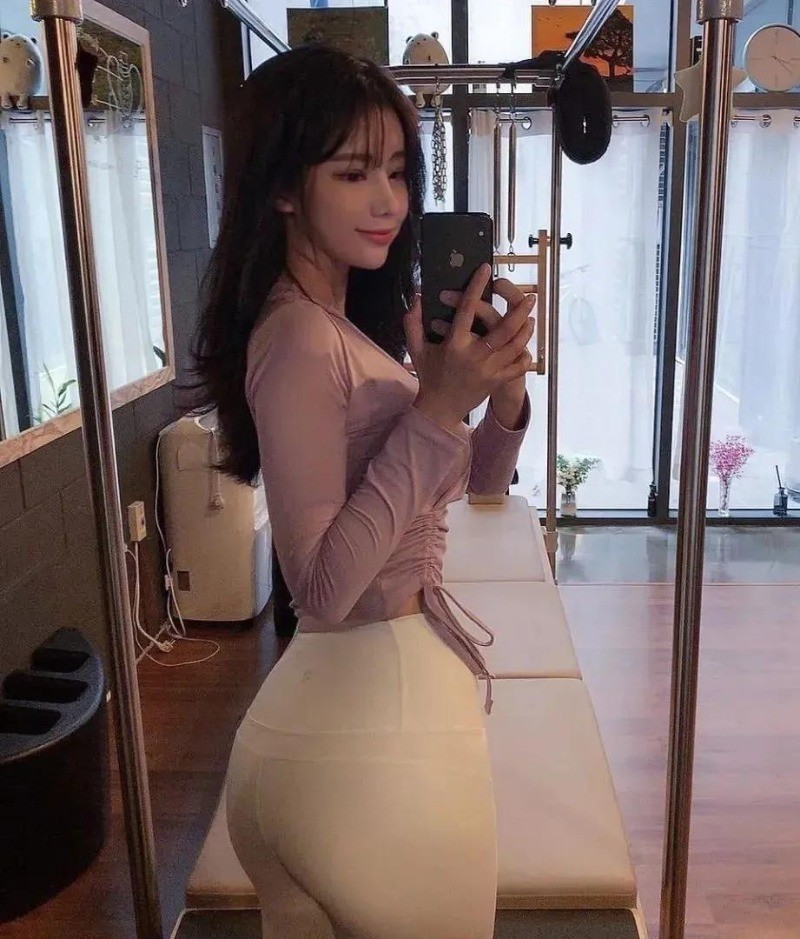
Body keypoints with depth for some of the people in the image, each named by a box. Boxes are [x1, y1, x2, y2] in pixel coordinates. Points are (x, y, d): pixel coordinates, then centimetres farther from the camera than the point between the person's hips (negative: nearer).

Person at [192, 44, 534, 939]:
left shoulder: (355, 324, 8)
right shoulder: (300, 341, -20)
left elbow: (468, 483, 12)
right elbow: (323, 586, -26)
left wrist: (502, 395, -8)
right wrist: (438, 408, -28)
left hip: (389, 689, 9)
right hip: (370, 710, -8)